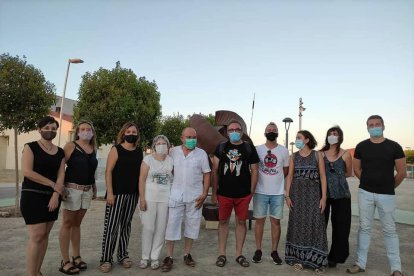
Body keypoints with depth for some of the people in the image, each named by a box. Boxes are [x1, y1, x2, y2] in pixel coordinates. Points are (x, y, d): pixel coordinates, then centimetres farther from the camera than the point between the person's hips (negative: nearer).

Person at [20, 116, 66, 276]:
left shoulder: (60, 152, 10)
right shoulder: (31, 147, -3)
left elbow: (61, 174, 4)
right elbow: (27, 171, -14)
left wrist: (56, 195, -12)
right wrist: (53, 185, -14)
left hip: (52, 197, 5)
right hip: (33, 196, -5)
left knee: (45, 235, 9)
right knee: (37, 236, -8)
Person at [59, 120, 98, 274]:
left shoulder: (93, 149, 10)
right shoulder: (71, 146, -6)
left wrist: (94, 189, 15)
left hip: (87, 190, 5)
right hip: (72, 189, -5)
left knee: (77, 223, 14)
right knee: (67, 223, 2)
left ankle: (76, 256, 23)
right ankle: (65, 261, 9)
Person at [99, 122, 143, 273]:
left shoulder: (139, 151, 8)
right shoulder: (116, 149, -5)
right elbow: (108, 172, -9)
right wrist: (110, 193, -16)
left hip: (133, 194, 4)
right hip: (117, 193, -4)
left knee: (126, 225, 13)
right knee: (111, 226, -2)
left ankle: (123, 255, 25)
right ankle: (106, 259, 11)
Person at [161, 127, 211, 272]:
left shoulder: (201, 153, 0)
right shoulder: (173, 152, 3)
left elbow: (206, 174, 1)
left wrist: (204, 194, -6)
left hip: (195, 196, 0)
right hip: (175, 195, 0)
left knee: (192, 225, 9)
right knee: (172, 225, 2)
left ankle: (187, 255, 25)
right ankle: (169, 257, 14)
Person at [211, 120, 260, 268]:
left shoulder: (249, 148, 2)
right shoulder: (221, 148, 4)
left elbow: (254, 171, 4)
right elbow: (215, 171, 6)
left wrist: (252, 192, -1)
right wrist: (214, 192, 3)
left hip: (243, 194, 0)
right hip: (224, 193, 1)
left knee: (241, 222, 9)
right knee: (223, 222, 8)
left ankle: (239, 254, 23)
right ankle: (222, 254, 22)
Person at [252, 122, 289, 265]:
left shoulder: (284, 150, 3)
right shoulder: (257, 149, 1)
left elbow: (286, 171, 12)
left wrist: (274, 178, 6)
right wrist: (263, 179, 4)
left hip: (278, 192, 1)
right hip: (260, 192, 0)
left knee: (276, 221, 6)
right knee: (259, 220, 5)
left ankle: (274, 251, 17)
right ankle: (258, 250, 16)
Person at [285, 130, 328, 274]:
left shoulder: (317, 155, 0)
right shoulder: (293, 157, 6)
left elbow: (323, 176, -2)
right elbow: (290, 176, 5)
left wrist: (324, 197, -8)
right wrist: (287, 196, -2)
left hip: (313, 194, -2)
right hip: (297, 194, 2)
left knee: (315, 224, -2)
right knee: (298, 225, 6)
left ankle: (317, 260, 8)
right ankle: (298, 258, 17)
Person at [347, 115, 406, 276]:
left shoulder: (394, 147, -3)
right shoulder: (361, 147, 2)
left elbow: (402, 173, 0)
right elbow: (356, 170, 11)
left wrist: (389, 186, 9)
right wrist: (369, 183, 11)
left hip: (387, 195, -1)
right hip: (365, 193, 2)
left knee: (389, 230, 6)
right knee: (364, 228, 9)